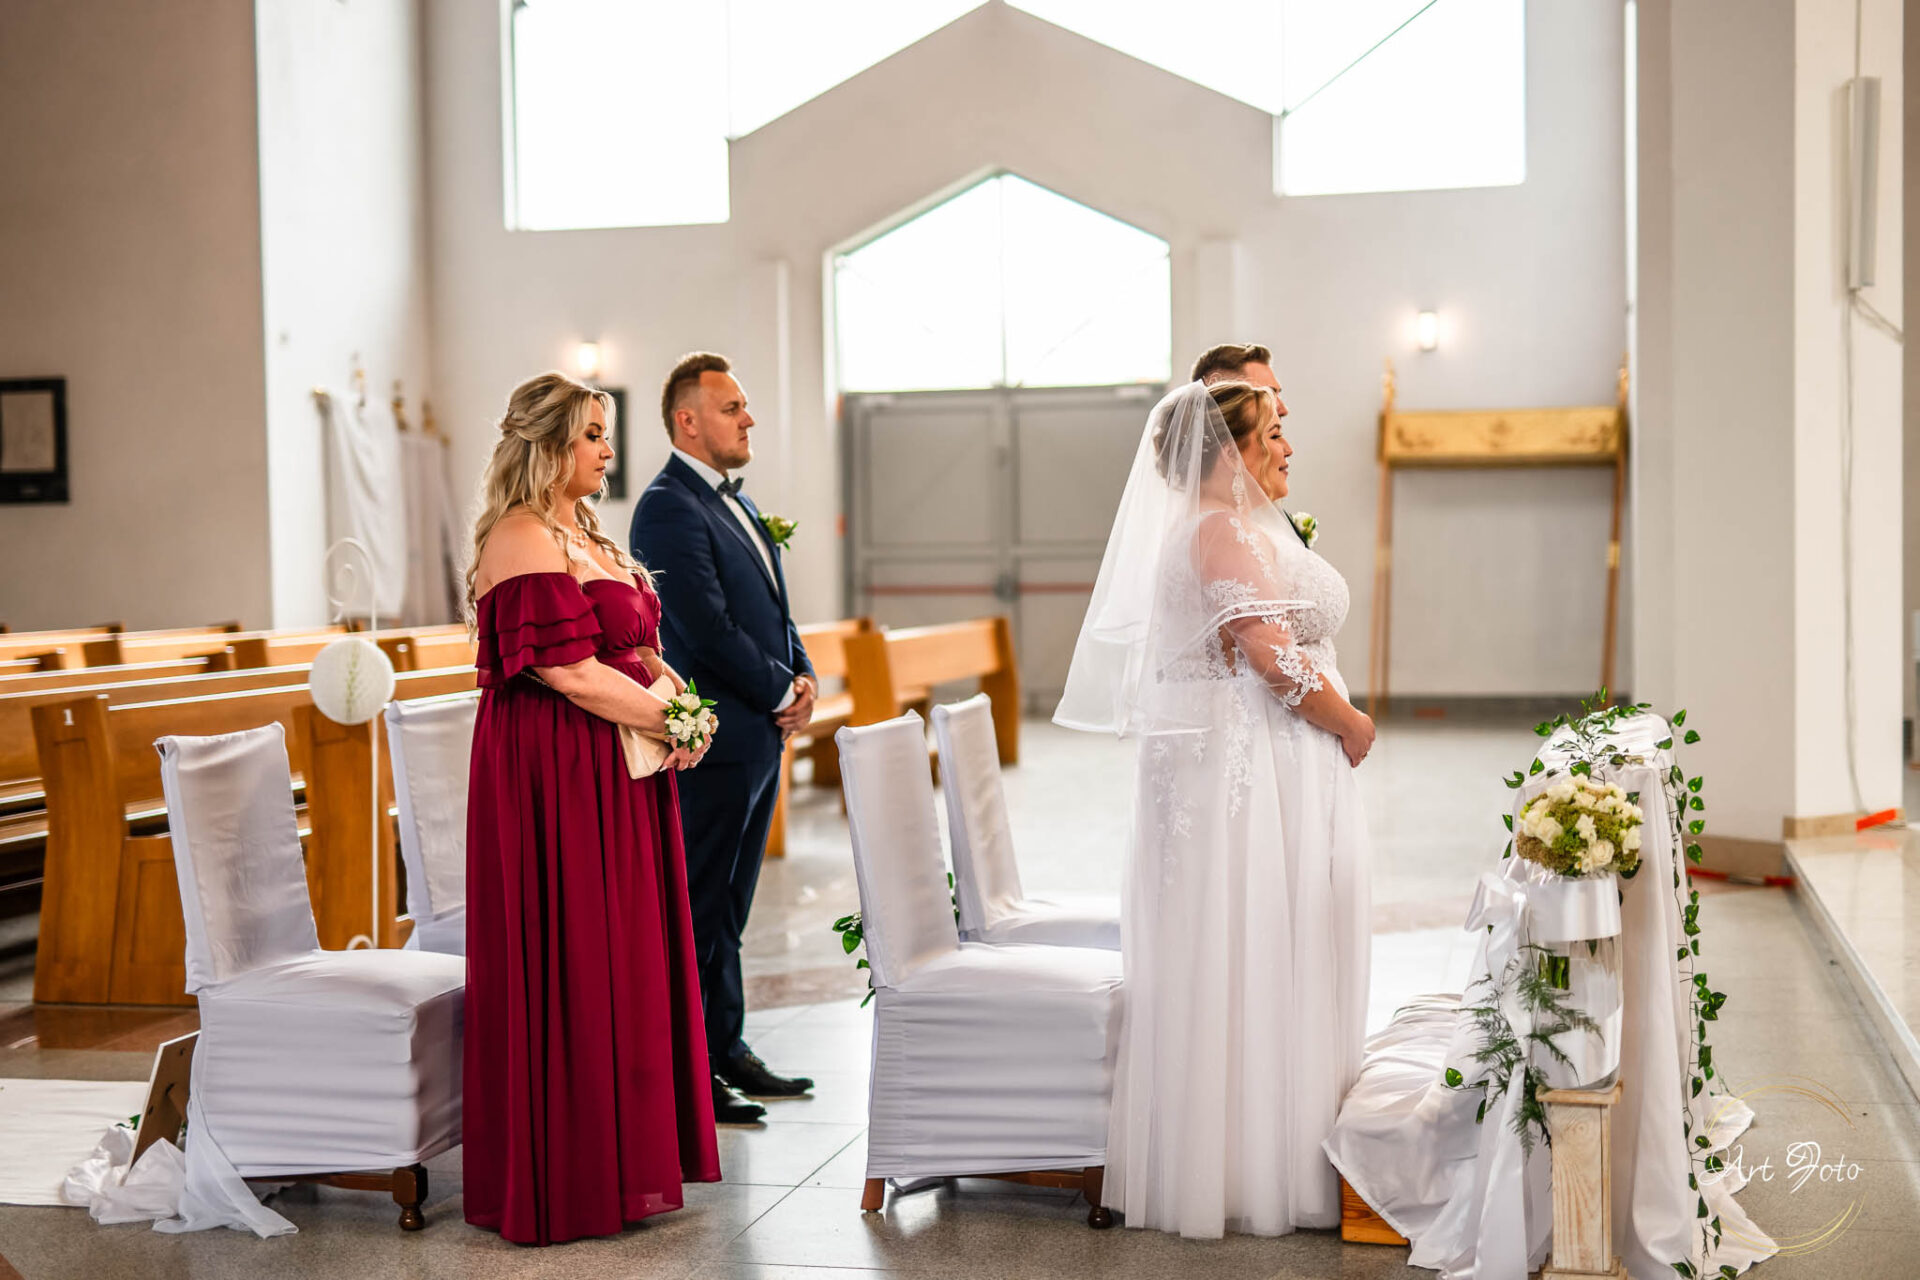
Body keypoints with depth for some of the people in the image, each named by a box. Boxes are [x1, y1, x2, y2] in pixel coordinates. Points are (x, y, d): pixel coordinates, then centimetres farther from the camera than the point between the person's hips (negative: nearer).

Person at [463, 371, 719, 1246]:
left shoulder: (582, 534, 16)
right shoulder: (523, 540, -15)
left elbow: (631, 645, 19)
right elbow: (565, 671, -21)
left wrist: (676, 694, 0)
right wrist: (670, 719, -14)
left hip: (613, 776, 10)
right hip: (556, 774, -10)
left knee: (622, 957, 14)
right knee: (569, 961, -2)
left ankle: (623, 1159, 24)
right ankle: (569, 1176, 8)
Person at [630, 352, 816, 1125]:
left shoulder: (735, 502, 17)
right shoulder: (668, 507, -14)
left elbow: (774, 609, 21)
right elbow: (709, 628, -20)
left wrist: (803, 677, 4)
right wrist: (782, 694, -11)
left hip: (761, 736, 9)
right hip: (714, 737, -9)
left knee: (728, 908, 16)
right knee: (697, 909, -2)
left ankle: (726, 1051, 25)